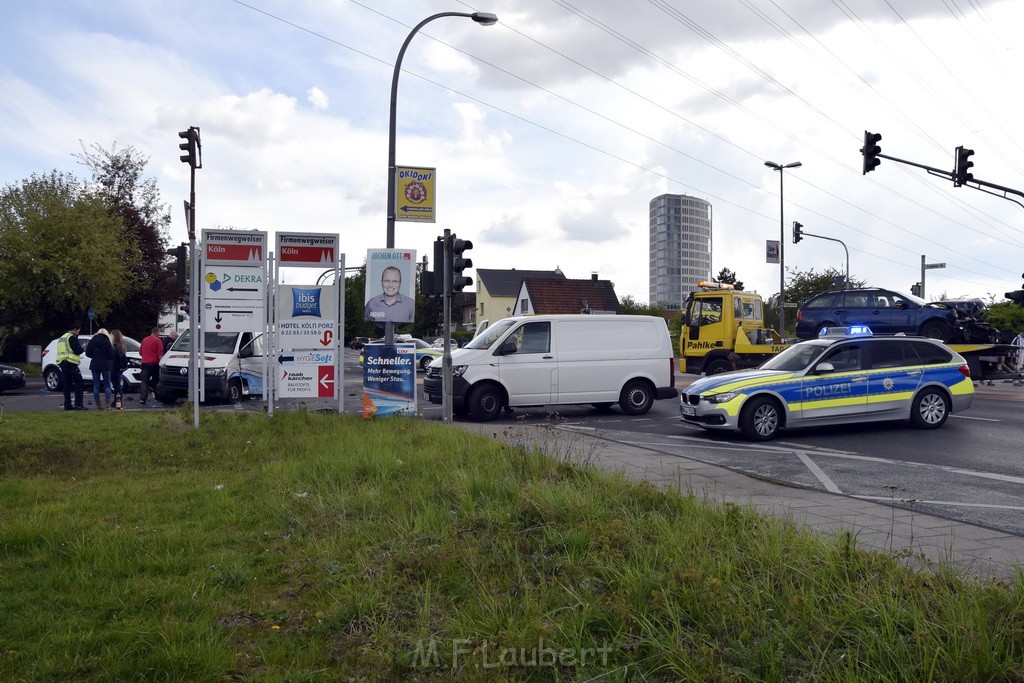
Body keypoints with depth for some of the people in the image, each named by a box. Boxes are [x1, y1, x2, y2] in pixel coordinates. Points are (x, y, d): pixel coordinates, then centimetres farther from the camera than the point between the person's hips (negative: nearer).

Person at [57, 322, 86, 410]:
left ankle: (67, 405, 6)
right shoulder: (72, 337, -9)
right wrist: (82, 348, 6)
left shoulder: (61, 338, 21)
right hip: (71, 363, -9)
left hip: (62, 363, 9)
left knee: (67, 385, 9)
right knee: (78, 383, -6)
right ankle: (78, 404, -13)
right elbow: (77, 351, -16)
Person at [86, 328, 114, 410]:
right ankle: (107, 404, -5)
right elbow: (111, 355, -9)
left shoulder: (92, 341, 0)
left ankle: (98, 405, 6)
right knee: (107, 385, 6)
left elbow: (88, 353, 1)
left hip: (95, 366, 2)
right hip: (105, 366, -2)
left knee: (96, 385, 8)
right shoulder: (107, 342, -8)